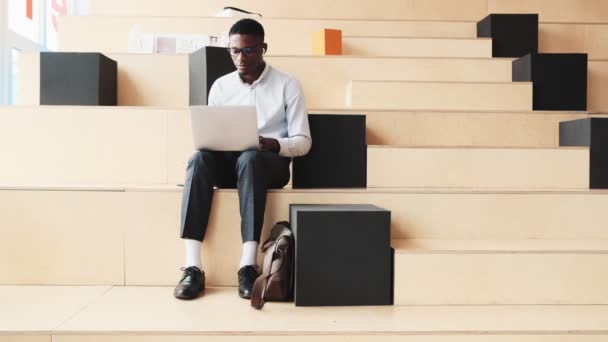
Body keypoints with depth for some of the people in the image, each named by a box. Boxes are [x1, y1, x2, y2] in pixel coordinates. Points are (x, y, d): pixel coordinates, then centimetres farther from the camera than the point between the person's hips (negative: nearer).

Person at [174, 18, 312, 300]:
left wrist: (272, 144, -22)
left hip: (270, 163, -3)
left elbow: (302, 141, -2)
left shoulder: (288, 85, 3)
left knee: (250, 159, -39)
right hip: (228, 162, 3)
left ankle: (249, 266, -42)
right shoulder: (220, 86, 13)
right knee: (200, 159, -32)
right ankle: (192, 267, -38)